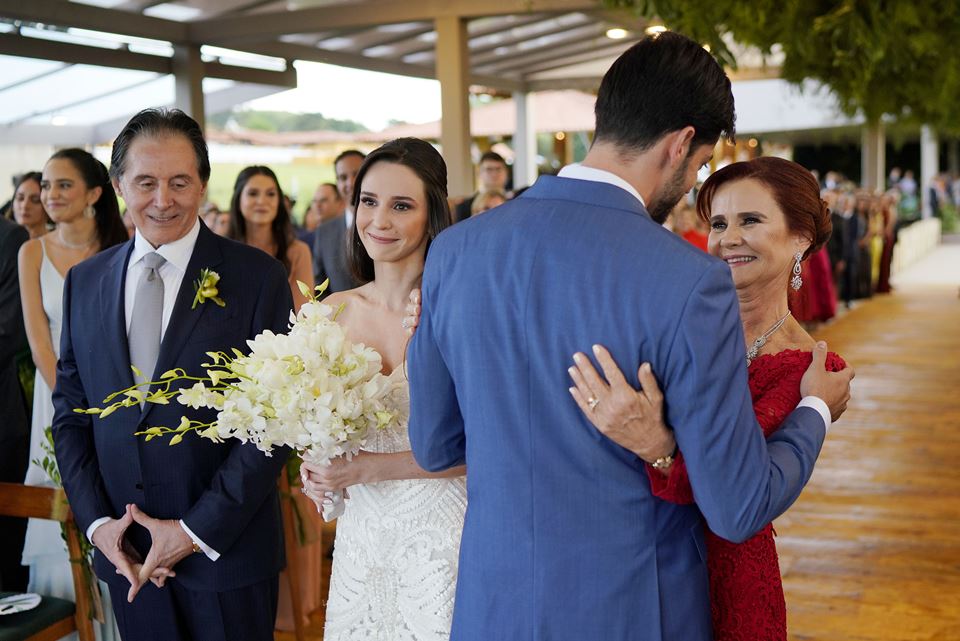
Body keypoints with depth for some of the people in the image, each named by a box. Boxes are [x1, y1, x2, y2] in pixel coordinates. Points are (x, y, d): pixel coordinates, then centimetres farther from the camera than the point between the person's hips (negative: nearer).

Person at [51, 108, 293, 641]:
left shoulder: (257, 277, -7)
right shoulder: (84, 282, 6)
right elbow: (70, 412, 9)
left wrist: (197, 530, -13)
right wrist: (96, 522, -3)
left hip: (227, 551, -3)